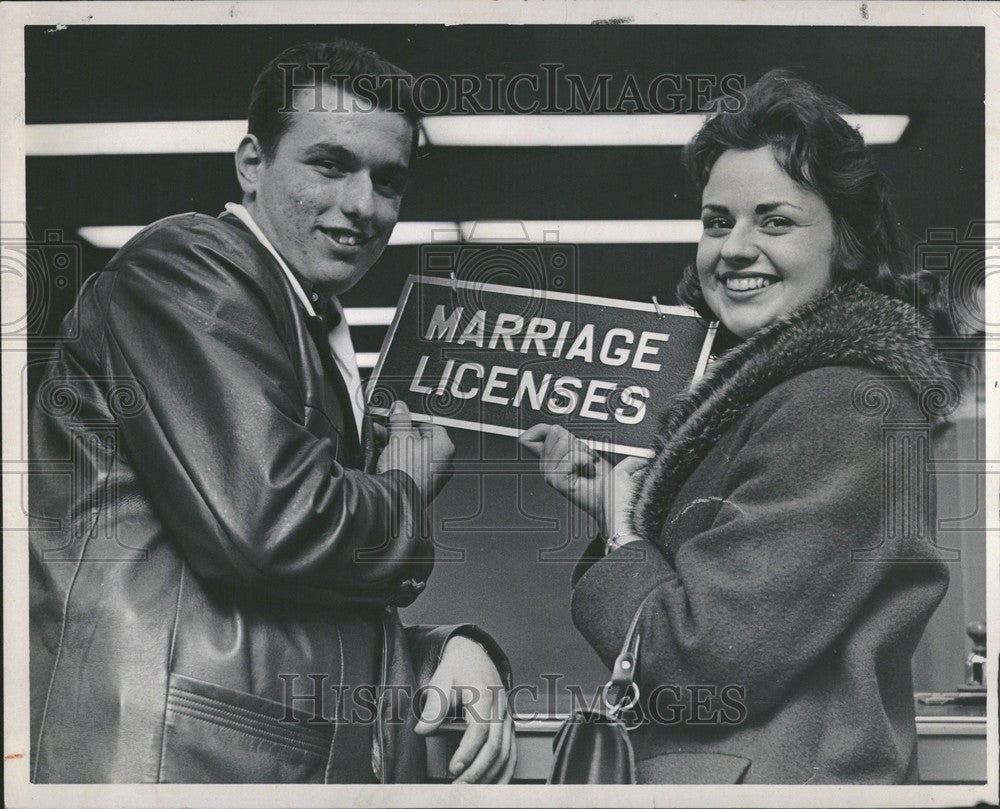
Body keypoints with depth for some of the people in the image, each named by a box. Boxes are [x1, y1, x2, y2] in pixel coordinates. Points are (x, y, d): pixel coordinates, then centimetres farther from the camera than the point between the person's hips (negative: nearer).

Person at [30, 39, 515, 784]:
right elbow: (266, 521, -19)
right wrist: (409, 491, -1)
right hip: (178, 762, -8)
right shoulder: (183, 262, -6)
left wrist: (453, 652, 2)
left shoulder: (326, 351, 19)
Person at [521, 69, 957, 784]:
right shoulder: (770, 390, 8)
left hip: (777, 777, -9)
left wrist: (624, 539, -9)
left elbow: (708, 657, -25)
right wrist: (612, 503, -1)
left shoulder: (843, 411, -21)